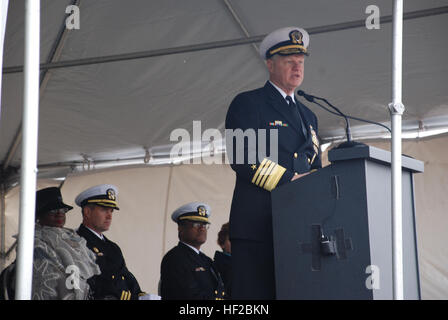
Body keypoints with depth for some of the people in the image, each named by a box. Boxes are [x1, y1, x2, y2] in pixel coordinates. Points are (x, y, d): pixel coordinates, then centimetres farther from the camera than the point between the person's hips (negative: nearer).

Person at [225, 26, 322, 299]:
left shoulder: (308, 116, 28)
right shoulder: (247, 103, 6)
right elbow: (242, 159, -8)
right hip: (257, 223, -6)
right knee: (256, 292, -12)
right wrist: (289, 180, -13)